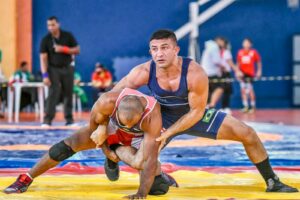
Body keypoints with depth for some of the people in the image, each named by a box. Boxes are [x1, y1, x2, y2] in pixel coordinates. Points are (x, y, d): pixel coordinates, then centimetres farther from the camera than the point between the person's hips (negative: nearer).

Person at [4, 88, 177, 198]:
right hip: (113, 127, 1)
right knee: (70, 144, -17)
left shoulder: (153, 117, -44)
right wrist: (106, 150, -6)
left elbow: (150, 159, -41)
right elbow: (95, 126, -16)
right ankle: (26, 179, -4)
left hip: (142, 137, -1)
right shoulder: (107, 102, -39)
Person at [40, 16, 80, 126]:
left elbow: (77, 50, 2)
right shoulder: (45, 40, -6)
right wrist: (45, 75, -19)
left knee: (68, 94, 5)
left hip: (67, 68, 2)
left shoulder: (68, 36, 0)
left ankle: (69, 119, 14)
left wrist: (64, 49, -15)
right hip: (53, 69, -2)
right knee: (53, 94, -13)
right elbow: (43, 58, -10)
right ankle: (47, 120, -14)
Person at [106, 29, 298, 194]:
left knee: (247, 134, -8)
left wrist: (168, 133, -29)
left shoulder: (195, 73, -34)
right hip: (162, 118, 1)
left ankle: (272, 182, 11)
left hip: (194, 115, -1)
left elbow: (196, 111, -24)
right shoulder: (144, 72, -29)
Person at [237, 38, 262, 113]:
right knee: (243, 89, 2)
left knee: (250, 90, -6)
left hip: (250, 73, -4)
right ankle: (245, 106, 8)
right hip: (242, 73, 4)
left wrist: (259, 71, 2)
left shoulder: (254, 52, -2)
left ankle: (253, 106, 3)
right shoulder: (240, 52, 7)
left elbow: (259, 62, 6)